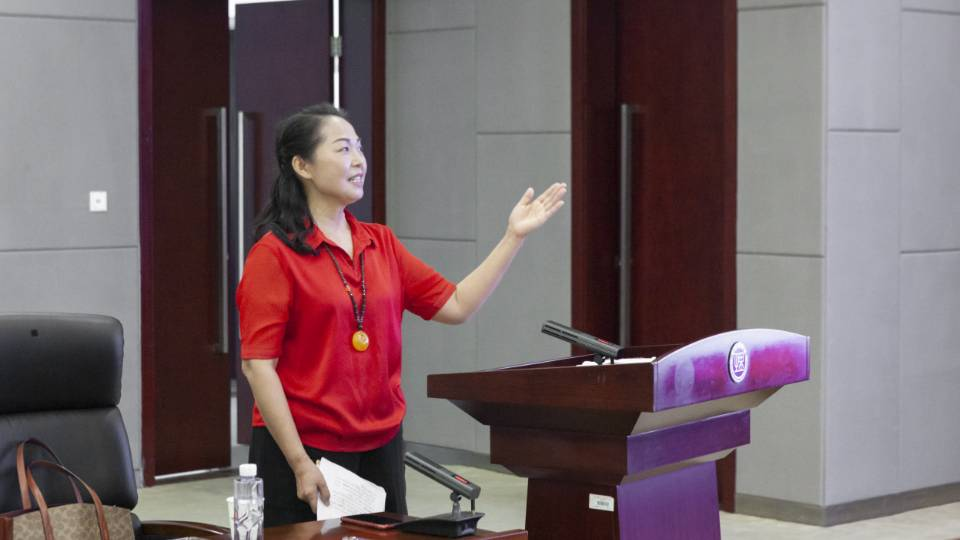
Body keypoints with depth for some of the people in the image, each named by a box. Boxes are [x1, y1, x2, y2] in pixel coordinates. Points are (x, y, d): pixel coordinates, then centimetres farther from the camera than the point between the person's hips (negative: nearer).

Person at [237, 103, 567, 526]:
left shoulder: (381, 244, 10)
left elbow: (455, 305, 12)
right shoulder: (274, 254, -9)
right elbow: (258, 366, -12)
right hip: (303, 449, -6)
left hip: (381, 445, 6)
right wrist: (301, 464, -17)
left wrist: (514, 236, 8)